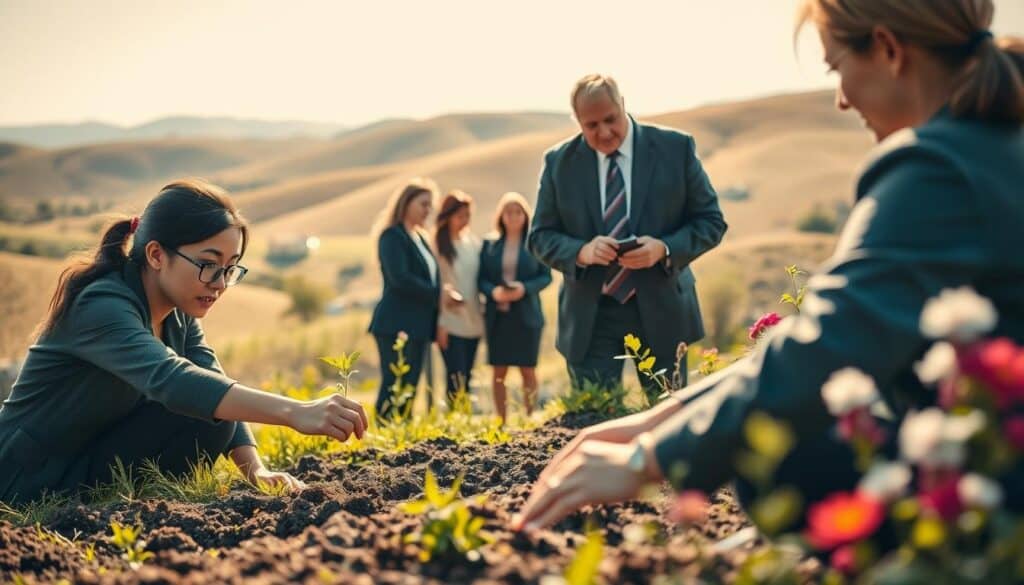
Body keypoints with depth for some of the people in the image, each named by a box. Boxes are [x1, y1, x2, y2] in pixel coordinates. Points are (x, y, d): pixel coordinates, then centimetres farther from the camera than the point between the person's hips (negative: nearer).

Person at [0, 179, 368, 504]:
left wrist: (254, 468, -24)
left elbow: (218, 385, -6)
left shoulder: (178, 313, 1)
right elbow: (170, 381, -44)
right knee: (203, 413, -21)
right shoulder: (102, 306, -27)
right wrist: (294, 412, -55)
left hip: (96, 454, 8)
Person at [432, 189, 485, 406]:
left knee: (466, 379, 8)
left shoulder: (473, 243, 10)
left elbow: (480, 279, 14)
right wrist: (440, 322, -9)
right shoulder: (436, 244, -5)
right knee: (456, 380, -8)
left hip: (473, 321, 5)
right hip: (450, 321, -5)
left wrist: (484, 313, 5)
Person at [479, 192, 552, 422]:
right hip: (497, 316, 2)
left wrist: (525, 288, -17)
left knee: (528, 369, 3)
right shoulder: (490, 244, 7)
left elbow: (546, 276, 0)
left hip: (526, 316, -2)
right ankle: (501, 422, 12)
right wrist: (493, 291, -15)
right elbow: (481, 278, 5)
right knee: (499, 371, 5)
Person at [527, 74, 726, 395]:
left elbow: (710, 221, 0)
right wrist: (581, 251, -18)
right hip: (589, 316, 0)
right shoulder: (559, 161, 0)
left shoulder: (676, 148, -3)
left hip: (661, 311, 0)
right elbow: (541, 236, 4)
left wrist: (665, 249, -19)